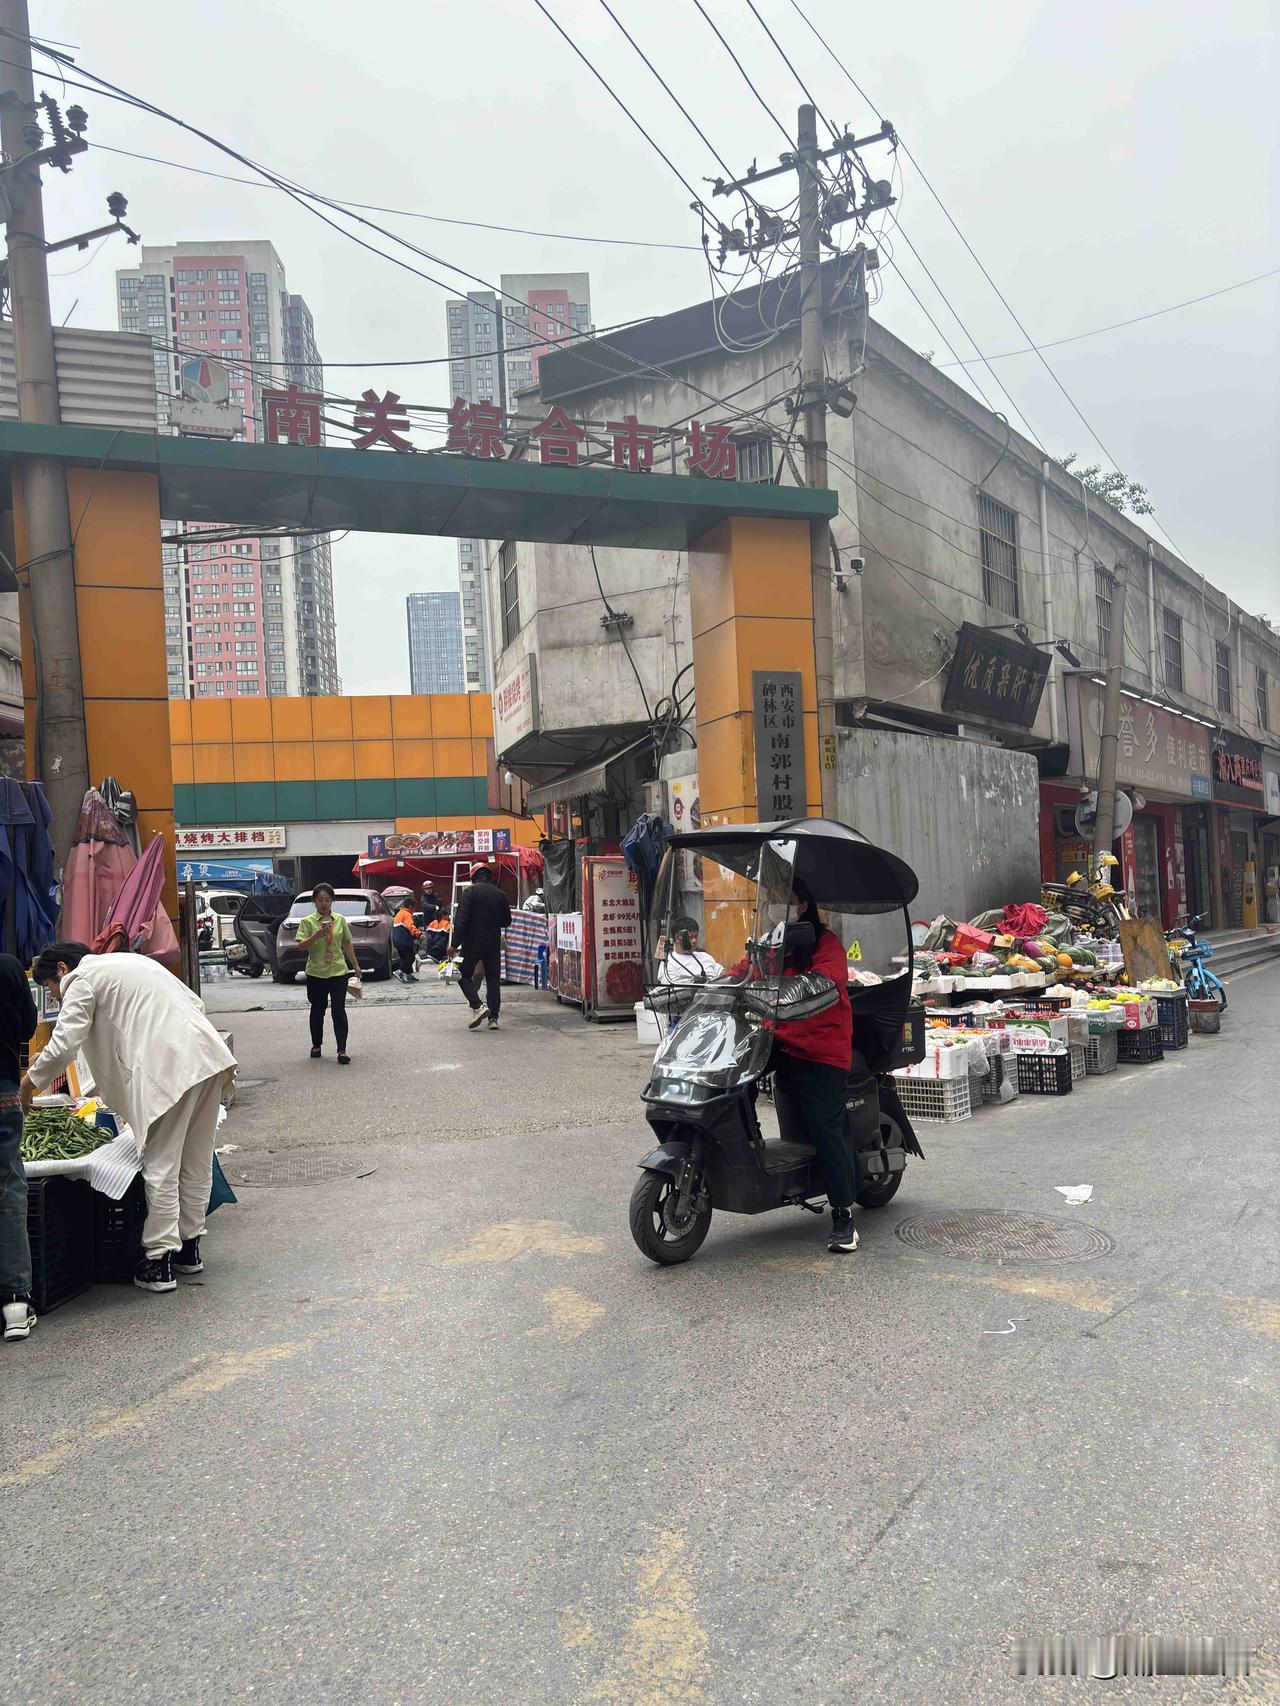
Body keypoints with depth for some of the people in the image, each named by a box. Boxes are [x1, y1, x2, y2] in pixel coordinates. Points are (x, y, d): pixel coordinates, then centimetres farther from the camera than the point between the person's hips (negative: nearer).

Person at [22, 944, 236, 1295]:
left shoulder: (81, 980, 5)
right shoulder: (130, 961, 29)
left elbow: (63, 1045, -5)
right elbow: (195, 1003, 27)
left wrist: (28, 1085, 12)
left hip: (170, 1068, -9)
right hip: (207, 1054, 9)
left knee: (161, 1167, 0)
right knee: (196, 1162, 17)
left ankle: (159, 1262, 5)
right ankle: (189, 1248, 28)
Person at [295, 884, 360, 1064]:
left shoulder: (340, 919, 5)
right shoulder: (308, 921, -3)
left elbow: (347, 943, 15)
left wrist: (355, 965, 17)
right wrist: (316, 936, -29)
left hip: (338, 971, 0)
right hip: (316, 973, 0)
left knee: (339, 1010, -6)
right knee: (317, 1009, 13)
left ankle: (342, 1050, -5)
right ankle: (316, 1045, 30)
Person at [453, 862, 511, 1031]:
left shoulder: (471, 891, -8)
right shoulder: (500, 894, 6)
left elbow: (461, 920, -14)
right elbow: (507, 921, 14)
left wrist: (455, 943, -13)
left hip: (472, 943, -4)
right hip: (493, 944, 4)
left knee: (465, 975, 9)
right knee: (493, 979, 9)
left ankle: (478, 1006, -12)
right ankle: (493, 1017, 4)